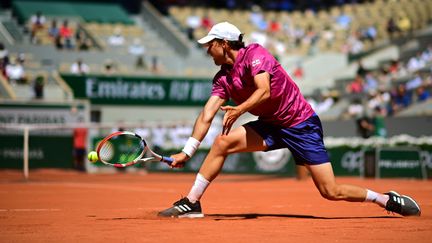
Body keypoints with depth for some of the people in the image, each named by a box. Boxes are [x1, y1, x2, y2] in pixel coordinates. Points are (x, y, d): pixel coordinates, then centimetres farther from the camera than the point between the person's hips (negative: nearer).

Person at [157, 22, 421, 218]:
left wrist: (239, 110, -47)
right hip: (271, 126, 6)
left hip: (301, 124, -6)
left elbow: (264, 90, -31)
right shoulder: (223, 77, 4)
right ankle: (191, 203, -8)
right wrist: (187, 152, -11)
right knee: (222, 142, -14)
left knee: (331, 192, -11)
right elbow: (207, 115, -2)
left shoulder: (255, 53, -16)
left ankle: (387, 200, 8)